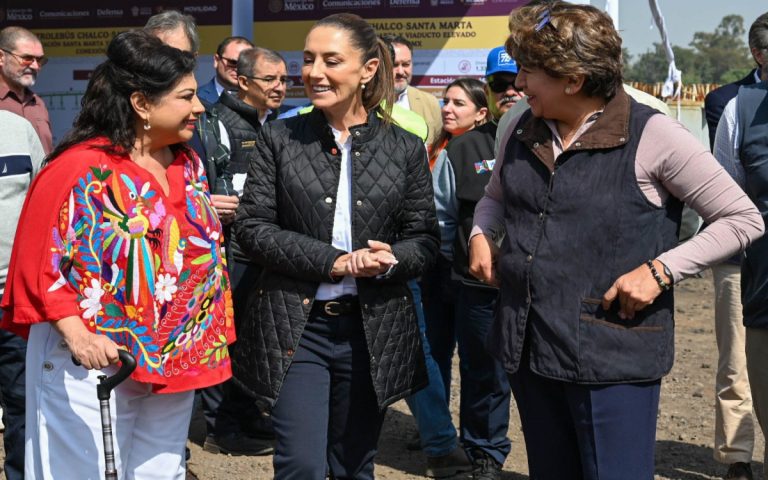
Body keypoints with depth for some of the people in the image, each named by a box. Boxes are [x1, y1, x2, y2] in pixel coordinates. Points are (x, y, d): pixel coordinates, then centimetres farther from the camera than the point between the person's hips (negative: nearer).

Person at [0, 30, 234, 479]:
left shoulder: (188, 164, 8)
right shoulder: (81, 170, -14)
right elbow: (39, 265, -14)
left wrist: (214, 338, 15)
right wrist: (76, 333, -25)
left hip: (176, 360, 7)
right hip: (95, 364, -7)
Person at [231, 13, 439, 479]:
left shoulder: (406, 148, 3)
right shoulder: (279, 138, 1)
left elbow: (425, 239, 5)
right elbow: (252, 227, -4)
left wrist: (390, 261, -18)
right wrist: (333, 261, -16)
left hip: (373, 330, 1)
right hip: (294, 327, -1)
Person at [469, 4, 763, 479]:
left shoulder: (651, 136, -12)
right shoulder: (522, 132, 7)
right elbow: (495, 197, 27)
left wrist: (661, 269, -16)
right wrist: (481, 235, 6)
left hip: (613, 353, -6)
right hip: (528, 347, 6)